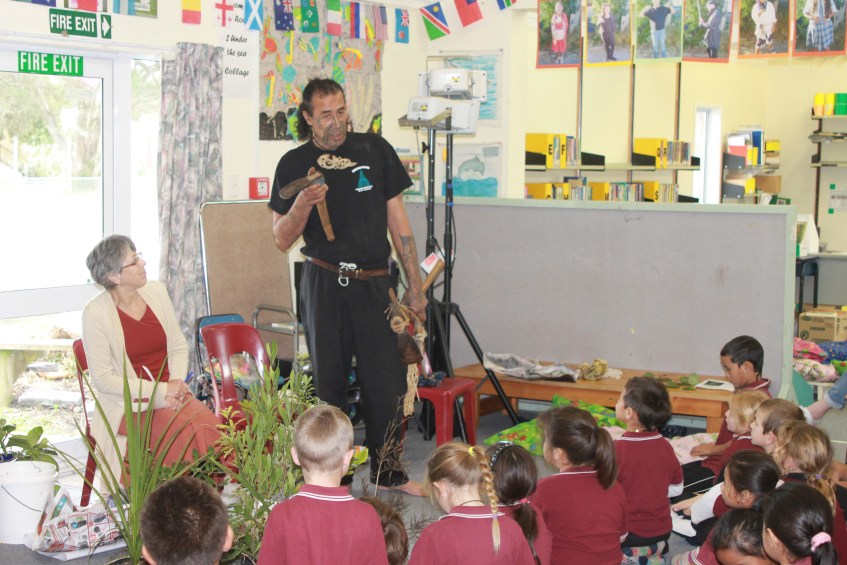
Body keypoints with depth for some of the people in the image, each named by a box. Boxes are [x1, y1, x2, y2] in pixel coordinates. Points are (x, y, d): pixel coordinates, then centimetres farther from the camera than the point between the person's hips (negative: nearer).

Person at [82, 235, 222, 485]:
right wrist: (159, 390, -14)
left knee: (209, 426, -25)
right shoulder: (95, 312, -10)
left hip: (169, 396, 5)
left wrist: (177, 385, -7)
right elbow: (102, 378, -10)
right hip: (130, 404, -5)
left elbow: (179, 346, 12)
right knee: (188, 431, -30)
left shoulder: (156, 291, 5)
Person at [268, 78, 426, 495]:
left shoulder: (375, 150, 7)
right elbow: (282, 239, 4)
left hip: (373, 283, 1)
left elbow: (397, 220, 9)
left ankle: (388, 473, 15)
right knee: (328, 382, 2)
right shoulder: (295, 164, 4)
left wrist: (414, 287, 7)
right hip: (323, 284, -1)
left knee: (387, 381, -1)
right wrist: (303, 204, -17)